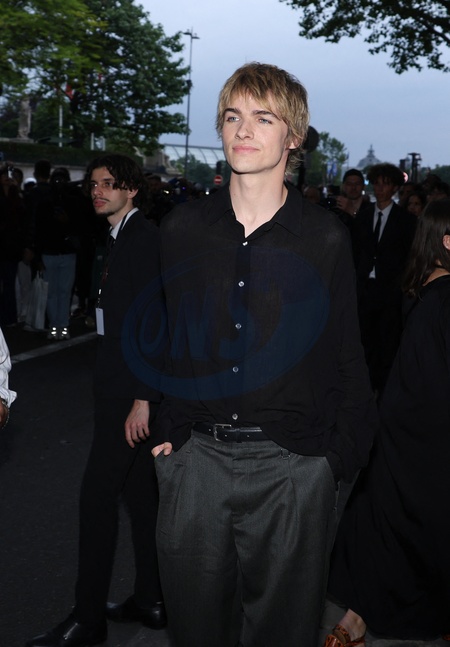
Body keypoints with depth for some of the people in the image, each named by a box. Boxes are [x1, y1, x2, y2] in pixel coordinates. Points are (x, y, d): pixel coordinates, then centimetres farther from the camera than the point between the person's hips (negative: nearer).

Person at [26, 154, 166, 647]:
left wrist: (142, 399, -22)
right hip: (123, 385, 10)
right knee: (139, 490, 15)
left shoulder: (143, 239, -15)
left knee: (98, 495, -3)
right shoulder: (125, 238, 14)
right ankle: (150, 600, 27)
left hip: (130, 388, -10)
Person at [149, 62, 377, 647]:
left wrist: (341, 457, 0)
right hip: (195, 457, 3)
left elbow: (347, 357, 1)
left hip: (291, 466, -2)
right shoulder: (182, 228, 3)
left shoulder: (326, 237, -4)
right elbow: (162, 337, 11)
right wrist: (162, 429, 7)